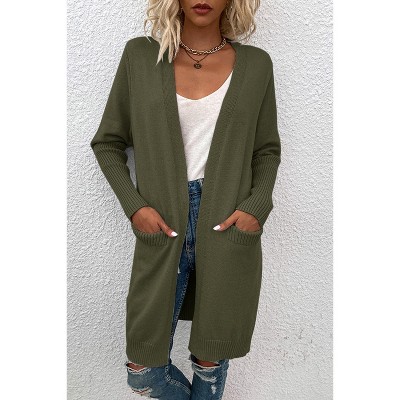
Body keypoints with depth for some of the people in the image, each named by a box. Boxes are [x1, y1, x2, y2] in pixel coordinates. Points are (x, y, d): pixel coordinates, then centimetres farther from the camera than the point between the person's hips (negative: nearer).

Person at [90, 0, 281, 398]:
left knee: (210, 359, 13)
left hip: (228, 226, 0)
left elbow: (267, 150, 10)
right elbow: (107, 142, 7)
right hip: (163, 228, 1)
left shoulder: (255, 64, 4)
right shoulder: (140, 55, 2)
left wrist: (257, 206, -7)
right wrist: (134, 205, -6)